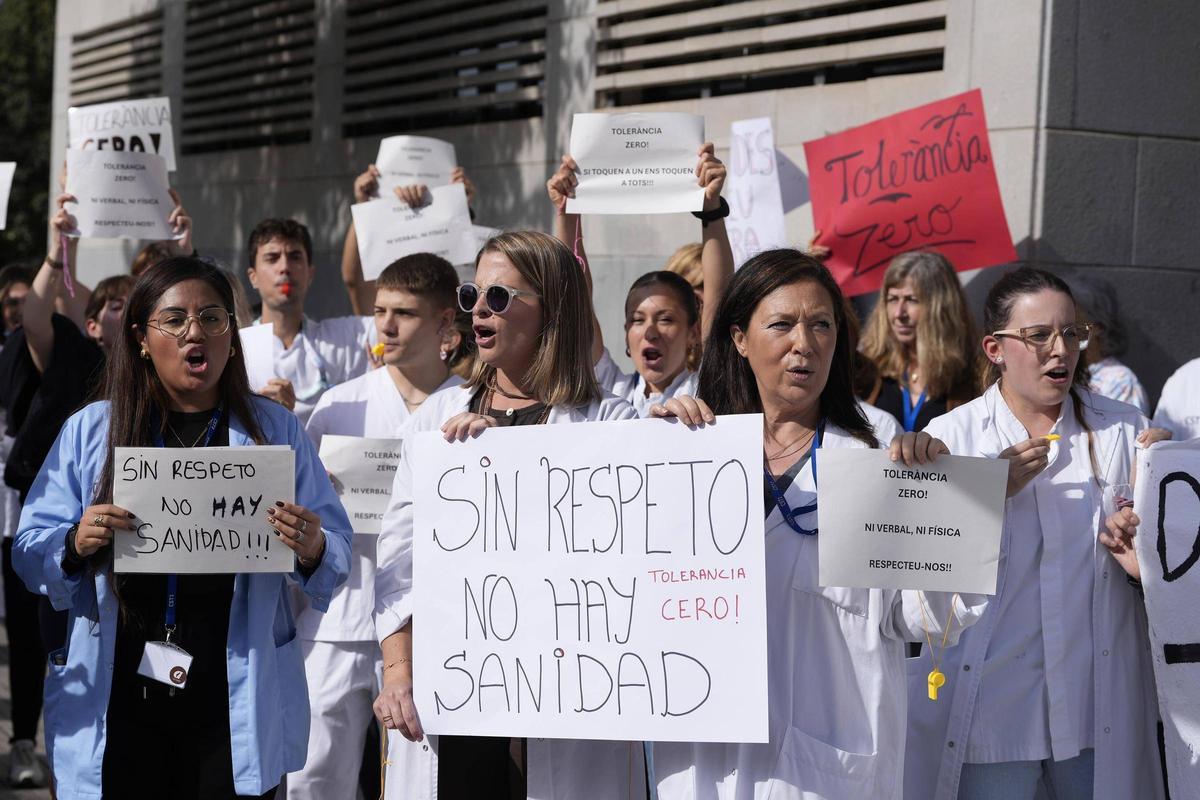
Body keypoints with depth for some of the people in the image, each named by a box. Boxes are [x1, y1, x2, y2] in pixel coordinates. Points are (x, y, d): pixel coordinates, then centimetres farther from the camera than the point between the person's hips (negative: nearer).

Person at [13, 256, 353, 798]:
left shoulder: (277, 430, 6)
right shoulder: (90, 430, 5)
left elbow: (339, 557, 3)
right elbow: (29, 552, 4)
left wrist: (312, 552, -19)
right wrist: (76, 545, -17)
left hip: (237, 707, 0)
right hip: (117, 706, 0)